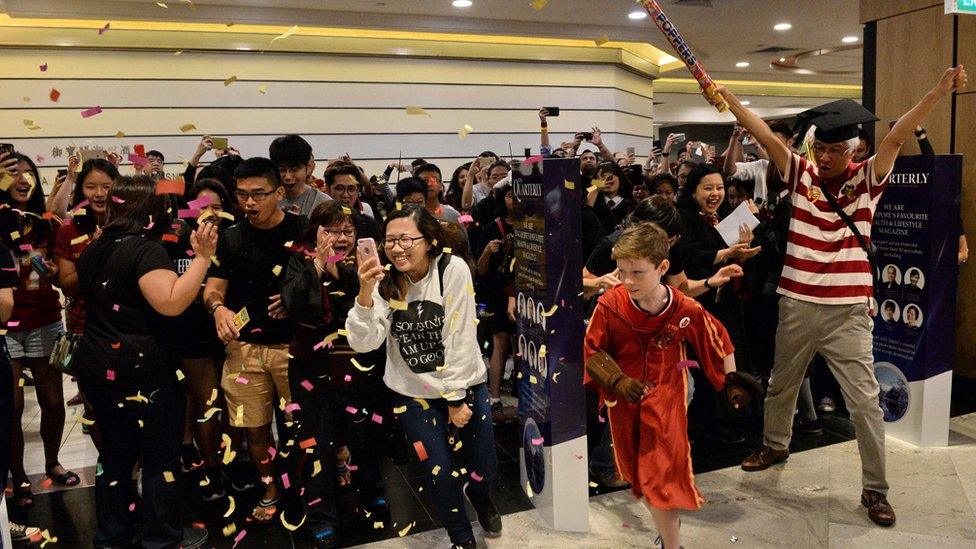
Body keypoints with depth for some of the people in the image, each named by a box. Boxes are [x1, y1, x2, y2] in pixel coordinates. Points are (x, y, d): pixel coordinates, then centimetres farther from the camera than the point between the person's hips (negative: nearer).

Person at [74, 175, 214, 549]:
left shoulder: (95, 249, 9)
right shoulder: (145, 249, -18)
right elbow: (171, 303, -30)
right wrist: (202, 257, -28)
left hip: (97, 368, 9)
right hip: (141, 370, -8)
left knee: (115, 453, 19)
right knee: (161, 455, 5)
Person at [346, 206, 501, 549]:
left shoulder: (453, 269, -17)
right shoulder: (383, 280, -10)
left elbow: (460, 338, -16)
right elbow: (363, 343, -22)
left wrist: (456, 399, -13)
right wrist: (366, 291, -36)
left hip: (464, 385, -1)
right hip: (413, 393, 1)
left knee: (484, 468, 6)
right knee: (440, 471, -1)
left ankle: (479, 496, 46)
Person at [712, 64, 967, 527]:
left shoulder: (867, 179, -3)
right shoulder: (802, 173, 0)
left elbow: (897, 137, -17)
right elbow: (761, 133, -6)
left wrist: (940, 91, -30)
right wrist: (723, 93, -10)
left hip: (848, 311, -2)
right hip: (795, 305, 2)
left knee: (865, 401, 0)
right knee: (781, 385, 20)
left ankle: (875, 489, 15)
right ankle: (774, 446, 45)